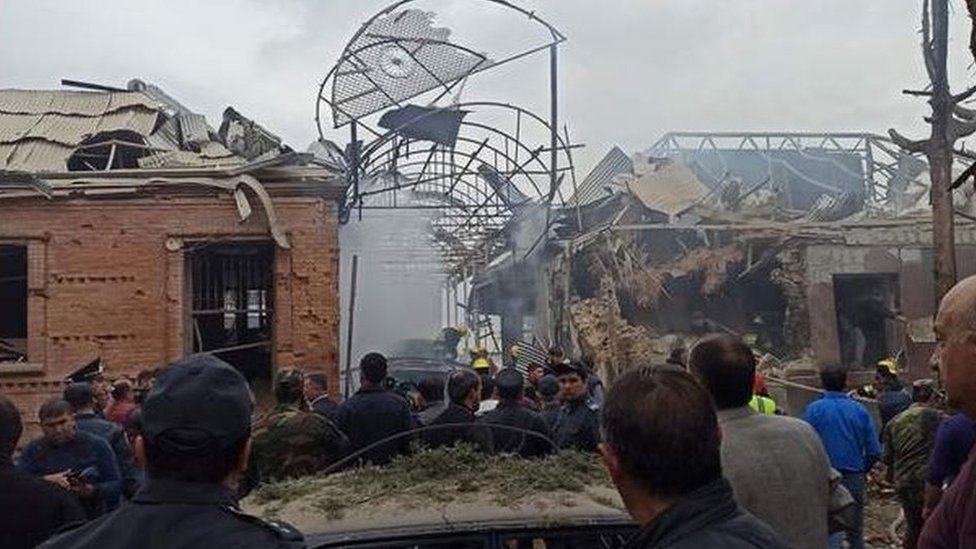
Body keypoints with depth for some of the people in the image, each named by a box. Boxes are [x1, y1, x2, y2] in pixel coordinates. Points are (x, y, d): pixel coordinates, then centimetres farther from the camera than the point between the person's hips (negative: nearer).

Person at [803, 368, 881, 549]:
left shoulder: (814, 409, -6)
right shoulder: (860, 410, 2)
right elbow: (875, 451, 1)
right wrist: (862, 470, 18)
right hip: (855, 479, 3)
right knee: (855, 532, 16)